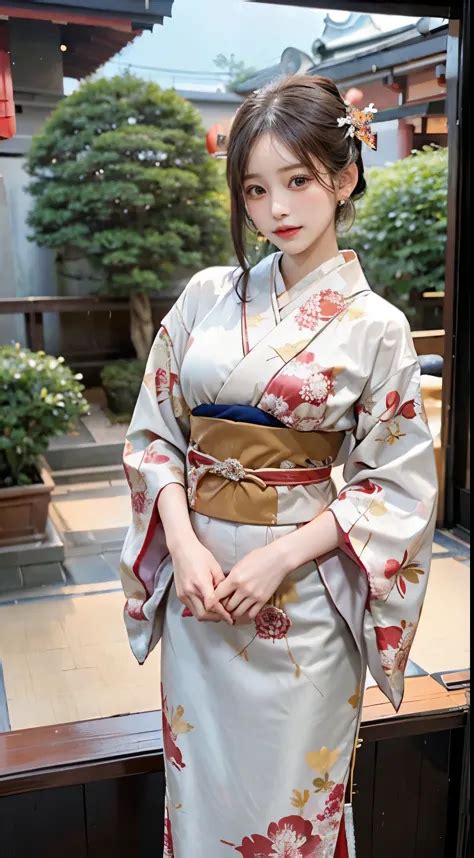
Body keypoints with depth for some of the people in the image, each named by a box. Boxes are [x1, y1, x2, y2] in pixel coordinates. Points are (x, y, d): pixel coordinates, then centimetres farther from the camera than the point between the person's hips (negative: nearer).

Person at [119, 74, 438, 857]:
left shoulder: (376, 328, -8)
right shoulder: (208, 295, 1)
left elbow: (400, 486, -6)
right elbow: (154, 431, 4)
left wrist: (280, 558, -16)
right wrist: (184, 544, -11)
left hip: (300, 596, -3)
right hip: (195, 584, 3)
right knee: (199, 784, 19)